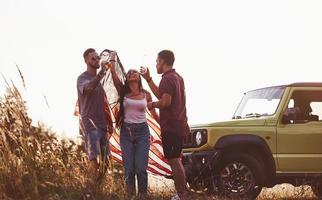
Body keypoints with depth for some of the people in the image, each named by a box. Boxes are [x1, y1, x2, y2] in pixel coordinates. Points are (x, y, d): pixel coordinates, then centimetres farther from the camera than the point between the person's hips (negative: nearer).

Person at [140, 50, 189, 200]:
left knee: (174, 161, -7)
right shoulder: (177, 77, 17)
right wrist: (148, 78, 19)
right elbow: (161, 94, 18)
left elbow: (165, 101, -26)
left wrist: (152, 105, -8)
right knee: (176, 160, 16)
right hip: (179, 125, 10)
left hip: (170, 127, -10)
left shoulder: (167, 79, -16)